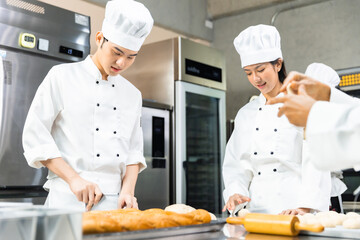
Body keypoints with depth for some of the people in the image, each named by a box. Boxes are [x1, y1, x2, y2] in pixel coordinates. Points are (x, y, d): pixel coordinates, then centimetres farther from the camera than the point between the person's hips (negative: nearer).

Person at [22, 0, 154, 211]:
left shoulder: (133, 94, 13)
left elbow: (134, 151, 12)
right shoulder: (62, 77, -1)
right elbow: (35, 137, -6)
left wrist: (128, 190, -4)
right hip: (70, 200, -4)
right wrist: (74, 179, -14)